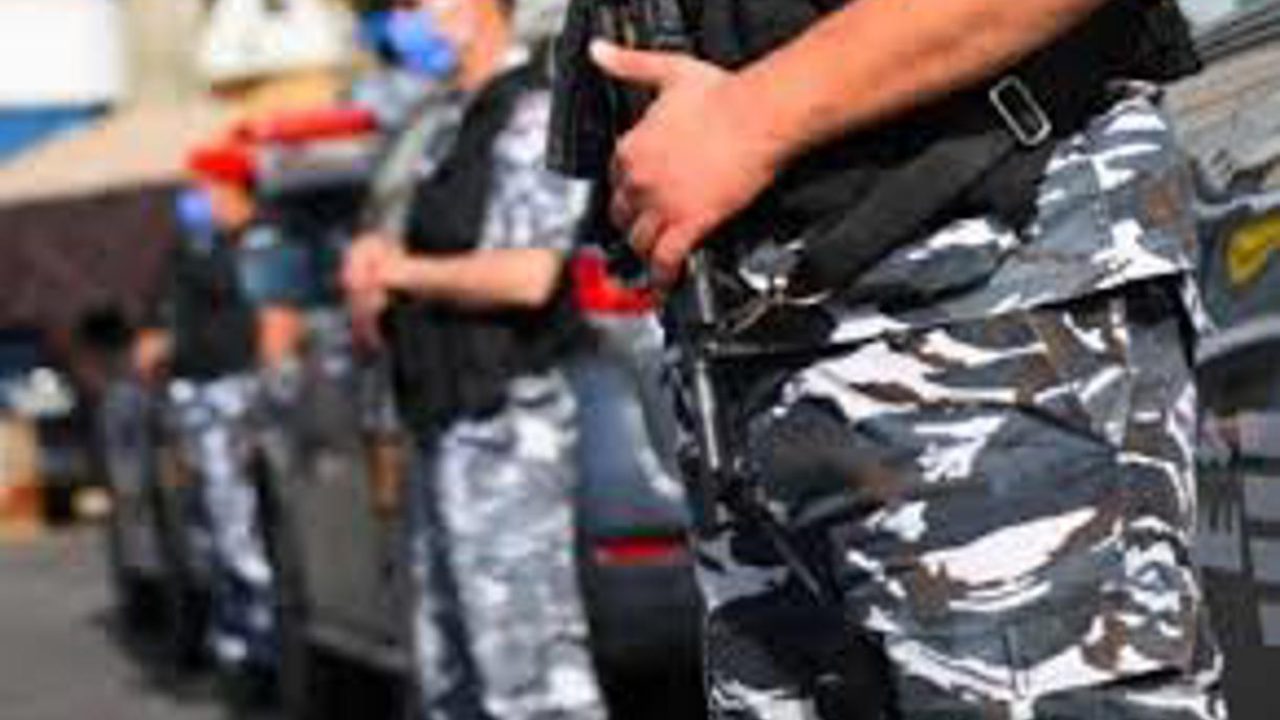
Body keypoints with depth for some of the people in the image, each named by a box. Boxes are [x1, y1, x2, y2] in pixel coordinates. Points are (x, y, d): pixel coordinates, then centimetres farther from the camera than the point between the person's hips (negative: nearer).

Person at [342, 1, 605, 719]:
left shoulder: (531, 115, -10)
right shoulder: (468, 128, 20)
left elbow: (528, 276, -22)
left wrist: (406, 271, -8)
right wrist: (378, 271, 4)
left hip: (504, 427, -10)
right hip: (449, 431, 10)